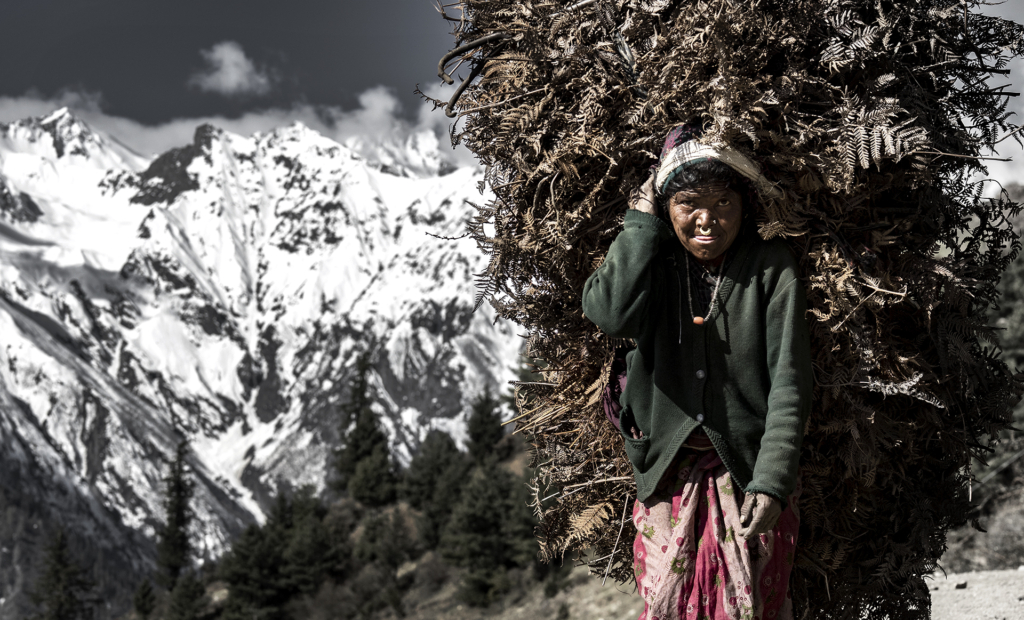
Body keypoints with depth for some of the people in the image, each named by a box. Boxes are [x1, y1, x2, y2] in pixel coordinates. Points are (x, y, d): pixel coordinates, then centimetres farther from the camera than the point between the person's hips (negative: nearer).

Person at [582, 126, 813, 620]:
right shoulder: (653, 260, 1)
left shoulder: (770, 269, -7)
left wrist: (772, 481, -20)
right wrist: (641, 222, -13)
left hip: (749, 466, -2)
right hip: (668, 468, 2)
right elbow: (611, 314, -21)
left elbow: (789, 381, -11)